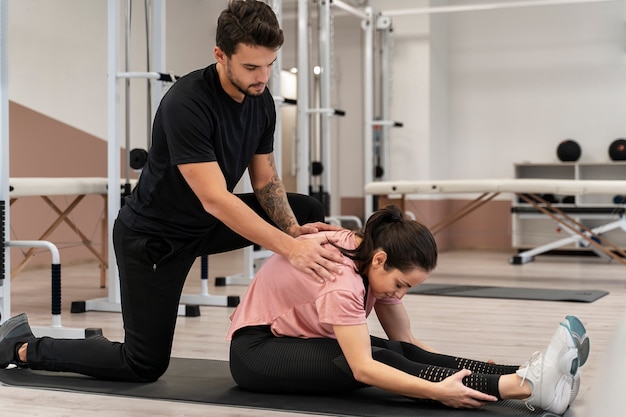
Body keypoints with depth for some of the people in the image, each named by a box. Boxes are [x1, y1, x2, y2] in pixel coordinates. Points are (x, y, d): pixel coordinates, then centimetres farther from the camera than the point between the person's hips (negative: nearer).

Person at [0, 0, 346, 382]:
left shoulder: (262, 101, -8)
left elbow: (266, 181, 0)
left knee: (310, 213, 1)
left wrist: (295, 231, -19)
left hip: (206, 224, 8)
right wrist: (291, 249, -45)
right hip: (153, 235, -8)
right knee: (145, 364, -3)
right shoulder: (186, 103, -33)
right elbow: (214, 199, -39)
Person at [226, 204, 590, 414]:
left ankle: (521, 375, -33)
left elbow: (405, 340, -3)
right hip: (256, 349, -8)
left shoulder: (375, 260, -6)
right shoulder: (340, 279, -32)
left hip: (301, 341, 8)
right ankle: (519, 386, -42)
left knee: (400, 354, -19)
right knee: (381, 360, -30)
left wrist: (463, 368, -15)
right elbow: (363, 370, -39)